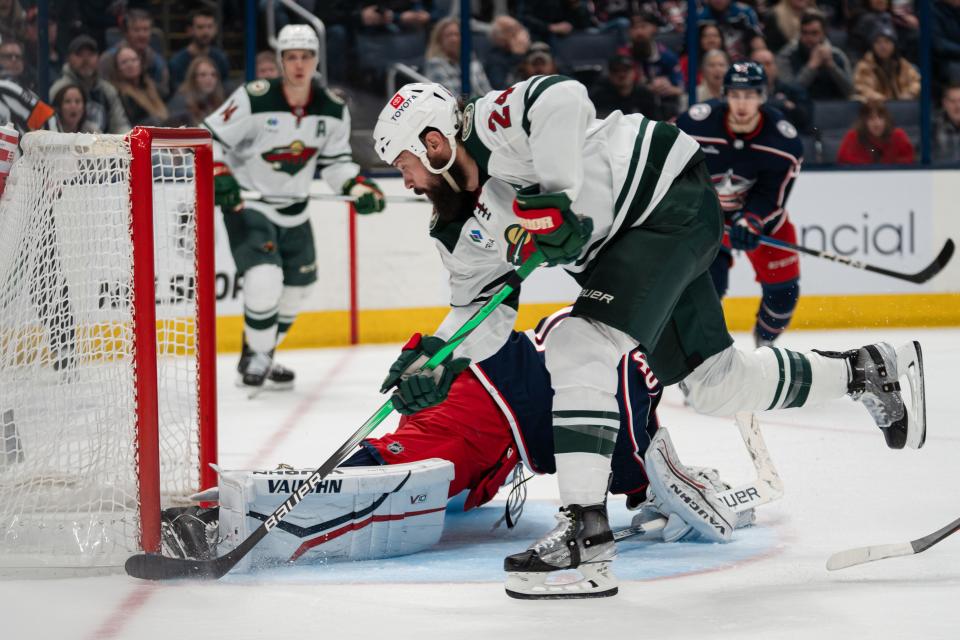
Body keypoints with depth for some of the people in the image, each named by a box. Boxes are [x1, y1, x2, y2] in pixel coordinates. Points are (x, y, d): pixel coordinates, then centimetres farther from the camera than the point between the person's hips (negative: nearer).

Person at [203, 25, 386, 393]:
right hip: (247, 202, -6)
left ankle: (262, 356, 34)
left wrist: (360, 188, -10)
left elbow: (335, 160, 7)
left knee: (297, 287, 14)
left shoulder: (333, 110, -5)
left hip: (294, 210, 6)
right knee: (265, 279, -23)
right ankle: (253, 360, -3)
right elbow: (209, 137, -14)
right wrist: (218, 175, -29)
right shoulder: (253, 100, -20)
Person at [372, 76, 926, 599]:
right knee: (718, 383, 14)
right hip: (623, 244, 10)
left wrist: (555, 199, -34)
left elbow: (561, 98, -34)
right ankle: (866, 370, 35)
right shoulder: (465, 231, 8)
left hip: (672, 198, -10)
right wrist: (434, 358, -7)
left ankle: (588, 533, -22)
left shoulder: (489, 126, -17)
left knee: (579, 350, -21)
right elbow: (482, 310, 10)